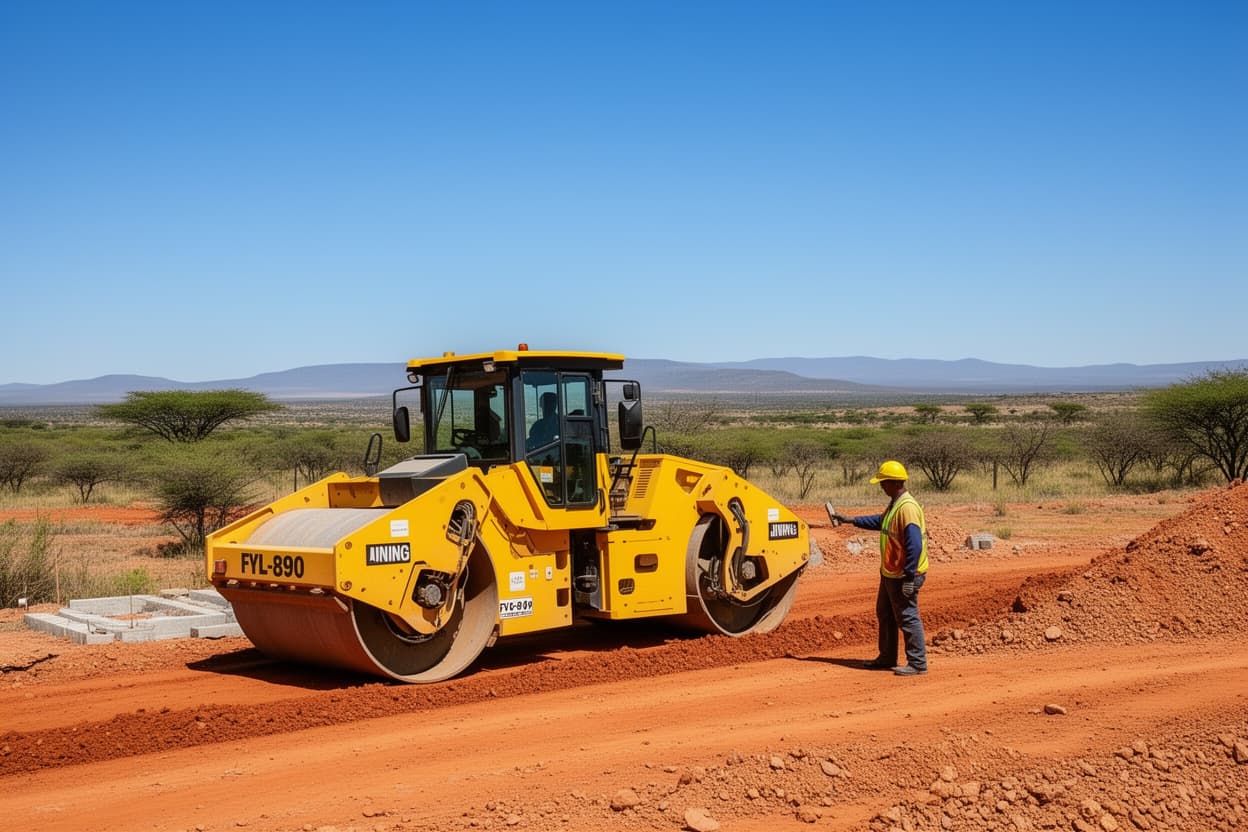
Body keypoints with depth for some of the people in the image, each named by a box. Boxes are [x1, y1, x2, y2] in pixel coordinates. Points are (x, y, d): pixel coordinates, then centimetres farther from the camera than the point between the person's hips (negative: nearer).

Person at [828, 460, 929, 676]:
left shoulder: (907, 508, -23)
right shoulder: (895, 504, 10)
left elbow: (914, 545, -26)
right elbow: (880, 521, 30)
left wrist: (909, 578, -26)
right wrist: (851, 520, 30)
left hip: (904, 576, -11)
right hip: (890, 573, 11)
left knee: (907, 618, -5)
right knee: (885, 615, 19)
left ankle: (917, 663, 2)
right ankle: (887, 658, 30)